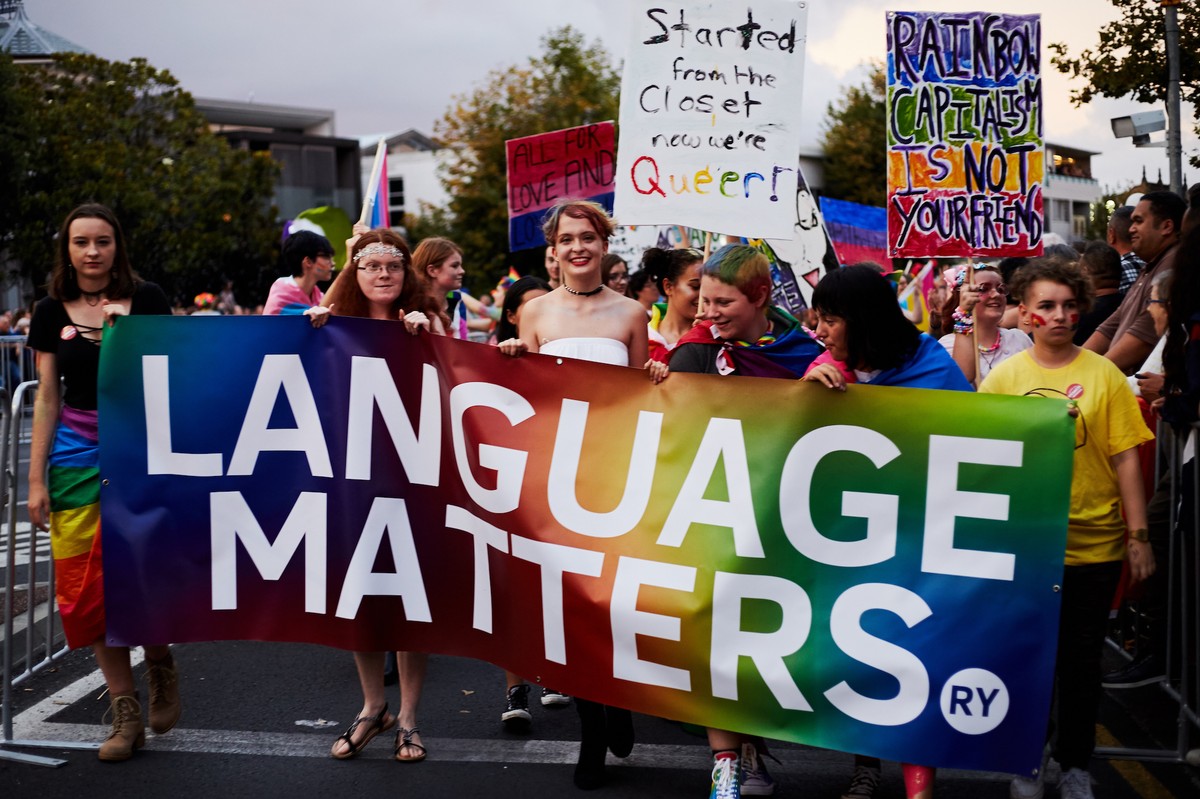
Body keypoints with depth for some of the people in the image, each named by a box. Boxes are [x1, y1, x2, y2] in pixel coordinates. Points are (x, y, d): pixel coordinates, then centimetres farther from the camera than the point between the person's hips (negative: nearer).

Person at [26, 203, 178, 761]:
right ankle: (125, 711, 14)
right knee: (86, 588, 1)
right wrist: (37, 480, 4)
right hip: (77, 458, 3)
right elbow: (48, 398, 7)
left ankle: (159, 662, 21)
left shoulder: (146, 299, 0)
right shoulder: (52, 311, 6)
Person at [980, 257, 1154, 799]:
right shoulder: (1003, 377, -1)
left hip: (1094, 545, 0)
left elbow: (1126, 457, -2)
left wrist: (1138, 536, -4)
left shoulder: (1104, 374, -3)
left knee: (1081, 657, 10)